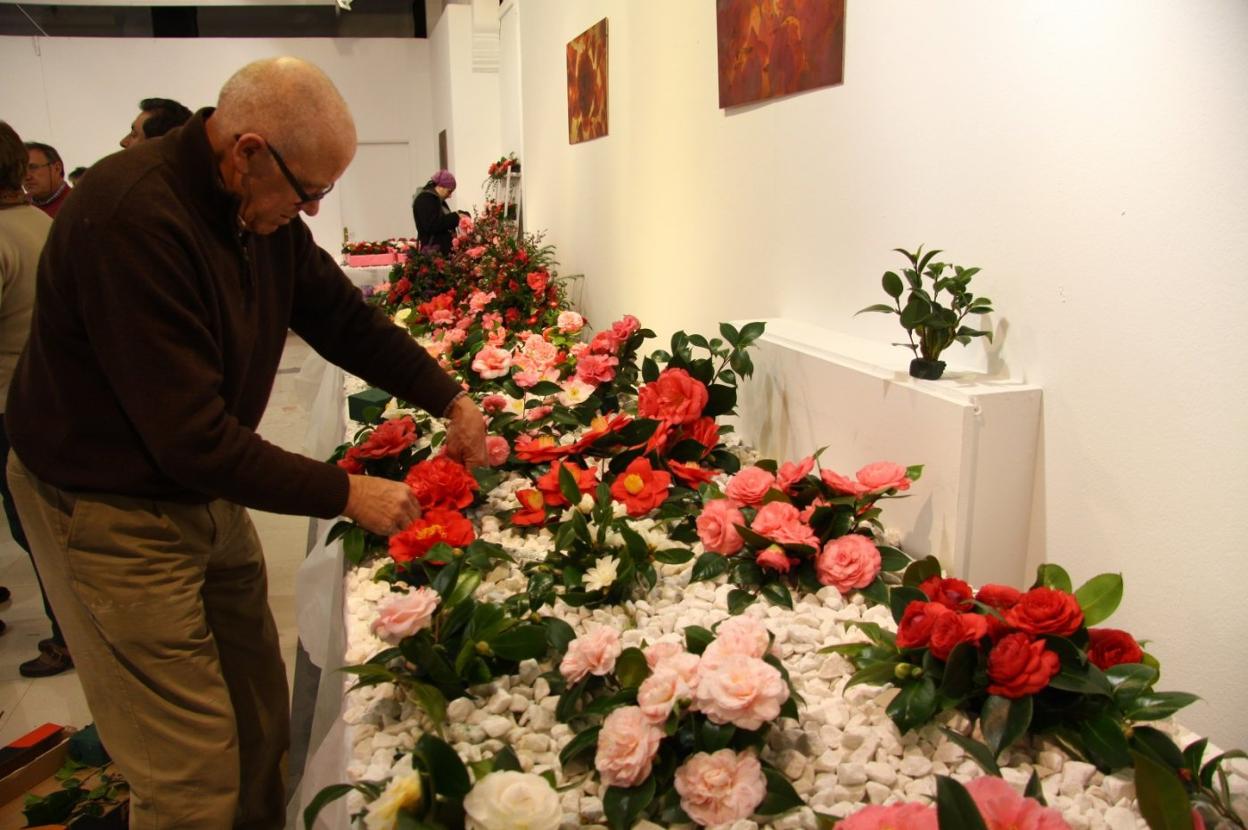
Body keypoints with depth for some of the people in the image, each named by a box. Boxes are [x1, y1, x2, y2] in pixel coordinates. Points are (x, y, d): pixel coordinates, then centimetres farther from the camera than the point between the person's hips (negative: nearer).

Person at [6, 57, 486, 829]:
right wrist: (345, 492, -22)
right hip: (112, 510, -8)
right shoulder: (131, 220, -29)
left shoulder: (261, 204, -3)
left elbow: (344, 315, 7)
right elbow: (193, 438, -28)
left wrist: (451, 397, -2)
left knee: (261, 718, 16)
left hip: (207, 490, 8)